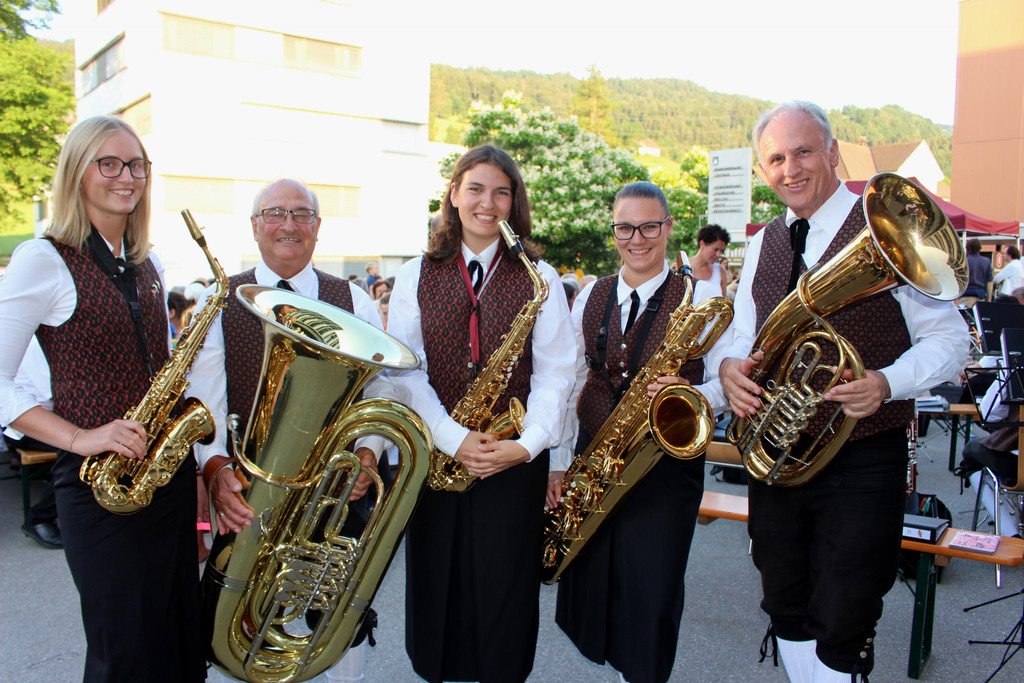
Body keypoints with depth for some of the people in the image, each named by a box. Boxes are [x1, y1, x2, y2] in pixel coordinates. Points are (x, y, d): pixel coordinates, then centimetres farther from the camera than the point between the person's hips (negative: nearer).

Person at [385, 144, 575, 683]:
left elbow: (554, 372, -1)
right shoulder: (416, 276, 6)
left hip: (515, 460, -1)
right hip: (435, 455, 1)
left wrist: (529, 443, -15)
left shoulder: (539, 278, 4)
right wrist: (453, 438, -14)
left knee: (505, 590, 5)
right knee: (436, 583, 11)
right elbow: (404, 371, -2)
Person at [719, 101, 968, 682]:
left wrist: (886, 383, -26)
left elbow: (949, 338, -7)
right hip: (775, 454, 5)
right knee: (788, 612, 18)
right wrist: (731, 365, -9)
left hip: (863, 460, -5)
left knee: (839, 628, 1)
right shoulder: (764, 245, 9)